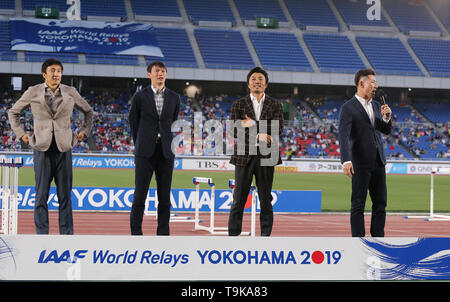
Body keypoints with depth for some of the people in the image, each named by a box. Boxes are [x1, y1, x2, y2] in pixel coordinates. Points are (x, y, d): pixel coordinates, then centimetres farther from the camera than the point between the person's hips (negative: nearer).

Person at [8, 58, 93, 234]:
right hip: (42, 149, -1)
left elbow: (88, 112, 22)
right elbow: (13, 112, 16)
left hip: (64, 148, 1)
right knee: (41, 194, -2)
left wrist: (83, 132, 13)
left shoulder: (70, 93, 6)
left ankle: (67, 235, 6)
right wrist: (21, 134, 8)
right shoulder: (33, 92, 3)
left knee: (65, 195, 2)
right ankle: (41, 235, 3)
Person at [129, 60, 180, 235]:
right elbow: (133, 123, 9)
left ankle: (163, 234, 9)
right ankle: (136, 234, 1)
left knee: (165, 197, 4)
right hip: (145, 153, -2)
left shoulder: (174, 98, 9)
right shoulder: (140, 97, 2)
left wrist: (169, 145, 12)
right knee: (140, 195, -4)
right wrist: (139, 147, 10)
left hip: (166, 153, 2)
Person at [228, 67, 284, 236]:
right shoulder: (239, 105, 7)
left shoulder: (275, 106, 9)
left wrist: (253, 124, -13)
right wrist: (258, 136, -15)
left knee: (266, 200, 4)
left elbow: (278, 130, -6)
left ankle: (265, 236, 9)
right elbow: (235, 131, -4)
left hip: (266, 158, 1)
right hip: (244, 157, -1)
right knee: (238, 200, 0)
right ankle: (233, 235, 2)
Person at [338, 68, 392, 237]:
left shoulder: (376, 106, 14)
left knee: (380, 203, 8)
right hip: (361, 164, -7)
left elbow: (386, 130, 20)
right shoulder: (348, 108, -8)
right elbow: (343, 136, -17)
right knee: (358, 205, -1)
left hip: (378, 162, 7)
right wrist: (346, 161, -29)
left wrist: (386, 118, -2)